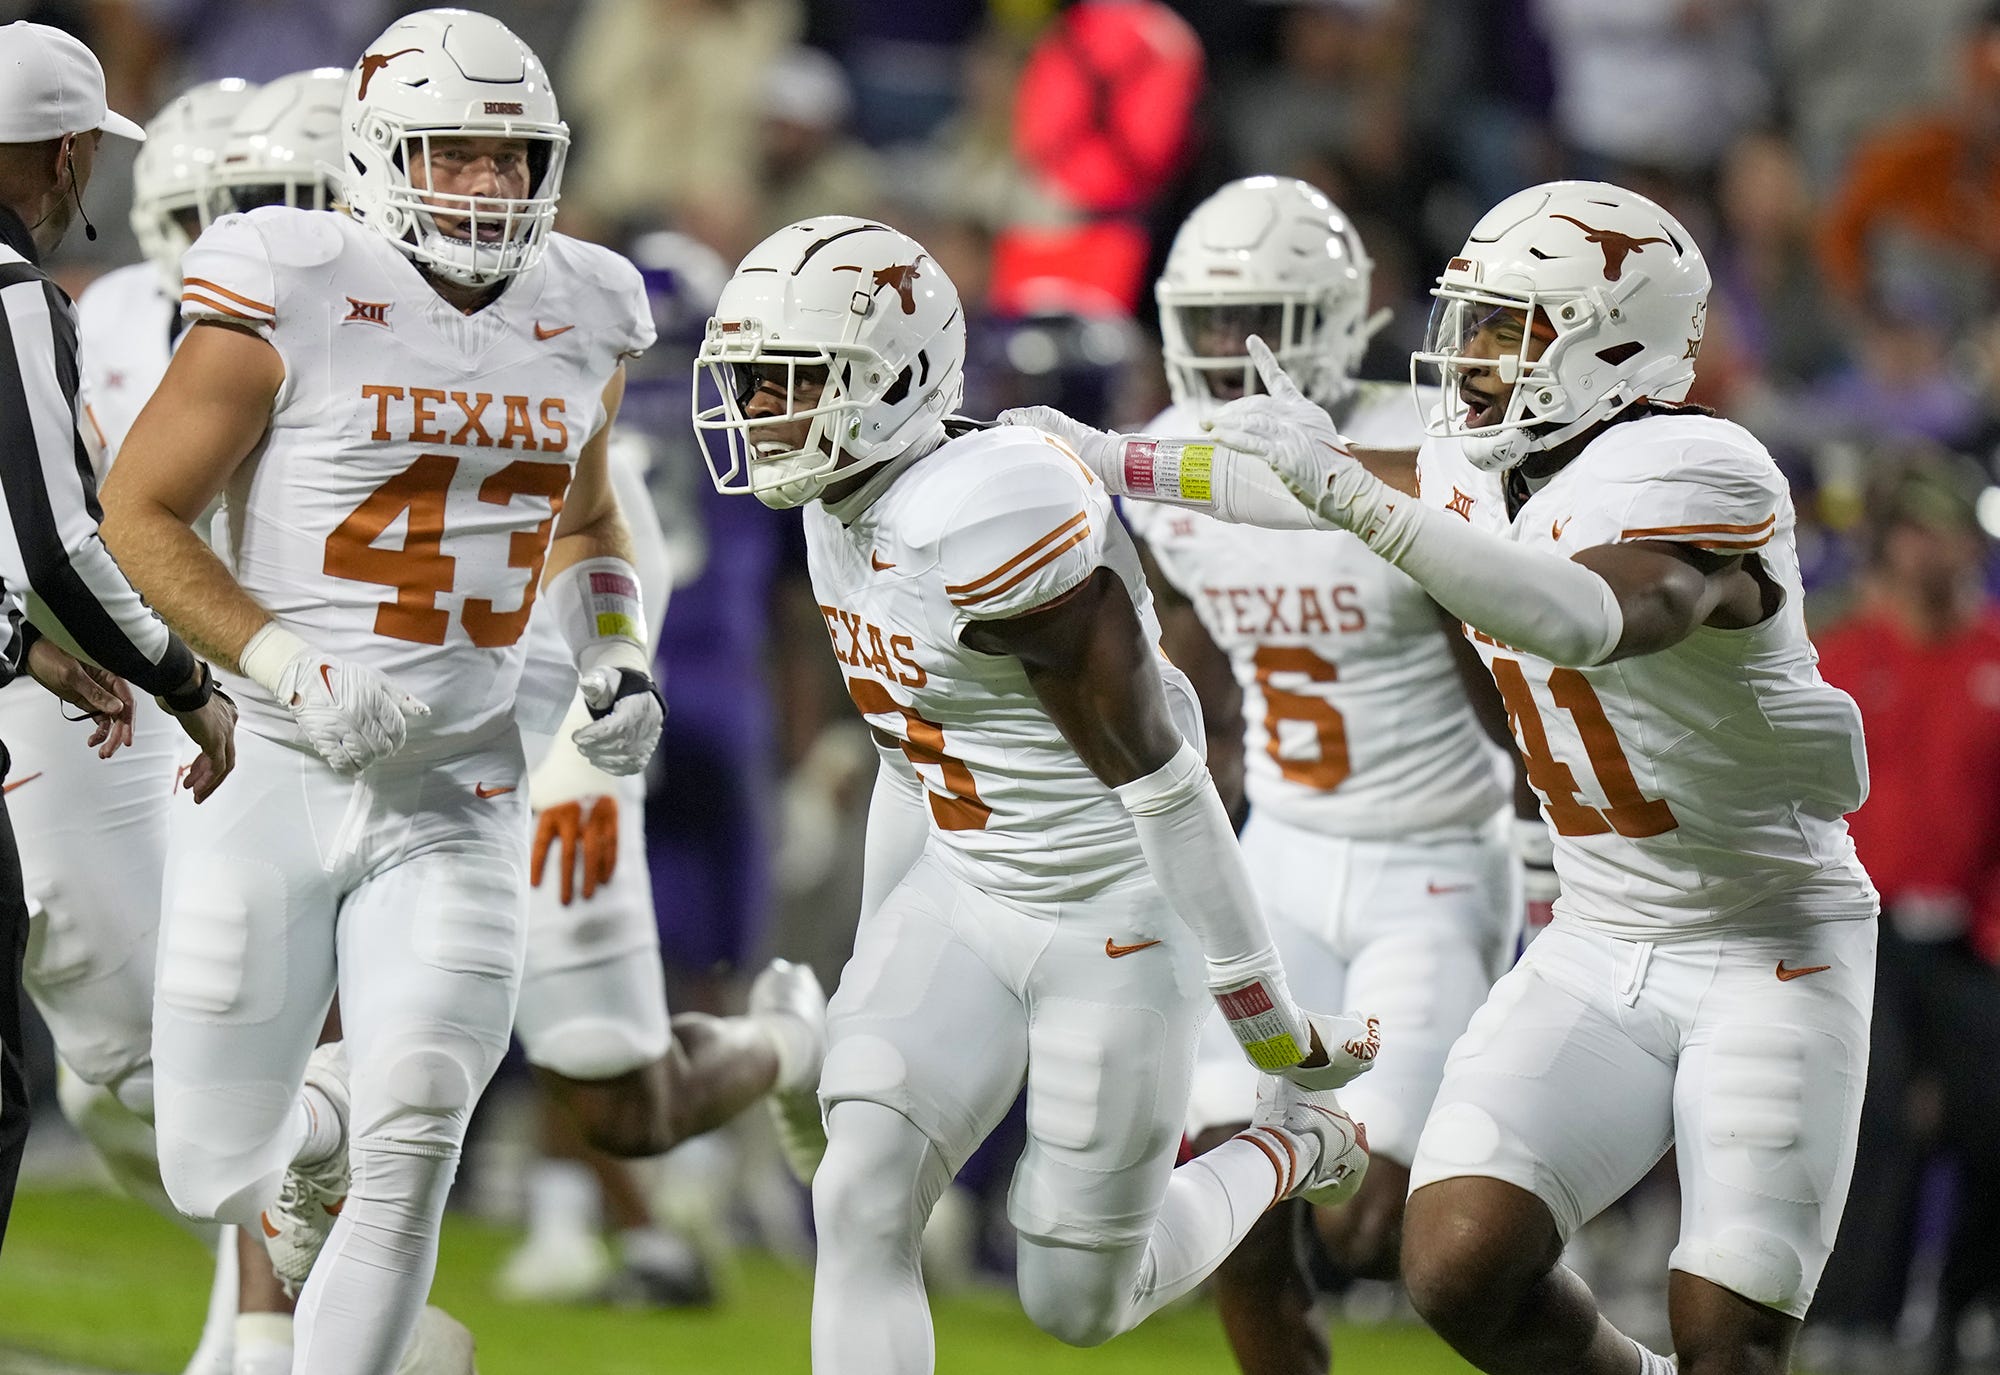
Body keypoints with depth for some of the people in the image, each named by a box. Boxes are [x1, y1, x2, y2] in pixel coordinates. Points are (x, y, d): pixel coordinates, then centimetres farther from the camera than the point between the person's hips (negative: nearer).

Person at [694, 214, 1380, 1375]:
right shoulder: (848, 514, 1)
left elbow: (1155, 772, -24)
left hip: (1115, 924, -8)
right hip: (965, 900, 8)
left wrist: (1266, 1017, -18)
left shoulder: (990, 518, -28)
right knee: (864, 1202, -11)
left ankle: (1286, 1153, 32)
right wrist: (878, 964, 23)